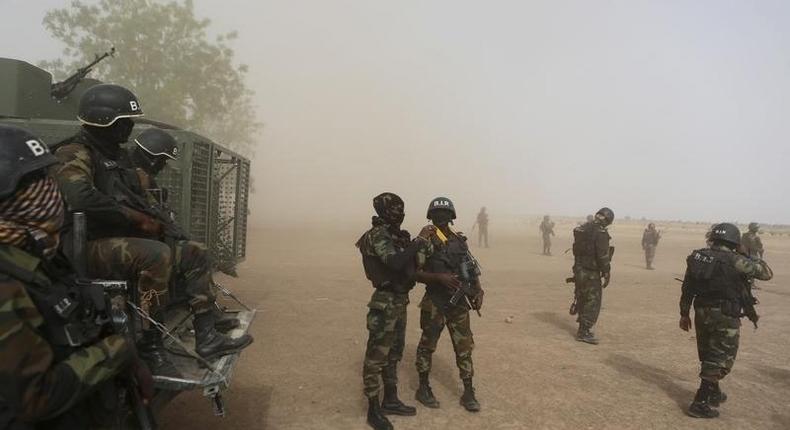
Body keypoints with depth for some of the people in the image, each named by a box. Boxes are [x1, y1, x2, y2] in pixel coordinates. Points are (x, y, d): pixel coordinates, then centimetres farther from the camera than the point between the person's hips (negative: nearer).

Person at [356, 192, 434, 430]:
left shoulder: (396, 234, 10)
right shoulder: (377, 235, -17)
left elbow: (407, 261, 15)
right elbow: (395, 262, -31)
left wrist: (423, 242, 6)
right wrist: (419, 240, -24)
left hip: (400, 301, 10)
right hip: (386, 302, -9)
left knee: (394, 353, 18)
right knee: (377, 355, 0)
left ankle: (390, 400, 32)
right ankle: (373, 410, 10)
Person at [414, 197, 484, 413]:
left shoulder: (460, 241, 8)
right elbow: (415, 273, -13)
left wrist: (478, 291, -4)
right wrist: (439, 277, -25)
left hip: (459, 303, 5)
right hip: (434, 303, -4)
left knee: (464, 346, 7)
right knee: (427, 345, 8)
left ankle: (468, 393, 17)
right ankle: (423, 388, 25)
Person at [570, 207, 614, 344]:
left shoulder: (581, 229, 8)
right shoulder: (601, 233, -17)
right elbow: (603, 256, -19)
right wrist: (607, 274, -10)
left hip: (578, 270, 8)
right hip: (591, 273, -8)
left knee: (582, 300, 18)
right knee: (593, 302, -2)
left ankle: (583, 328, 28)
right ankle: (584, 332, -2)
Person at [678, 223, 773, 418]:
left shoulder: (697, 257, 2)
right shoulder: (736, 261, -15)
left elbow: (686, 289, 6)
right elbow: (767, 273, -1)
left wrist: (684, 314, 16)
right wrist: (756, 259, 19)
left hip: (701, 313, 6)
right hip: (725, 317, -6)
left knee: (708, 357, 22)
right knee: (720, 360, 3)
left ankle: (713, 393, 39)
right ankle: (701, 403, 1)